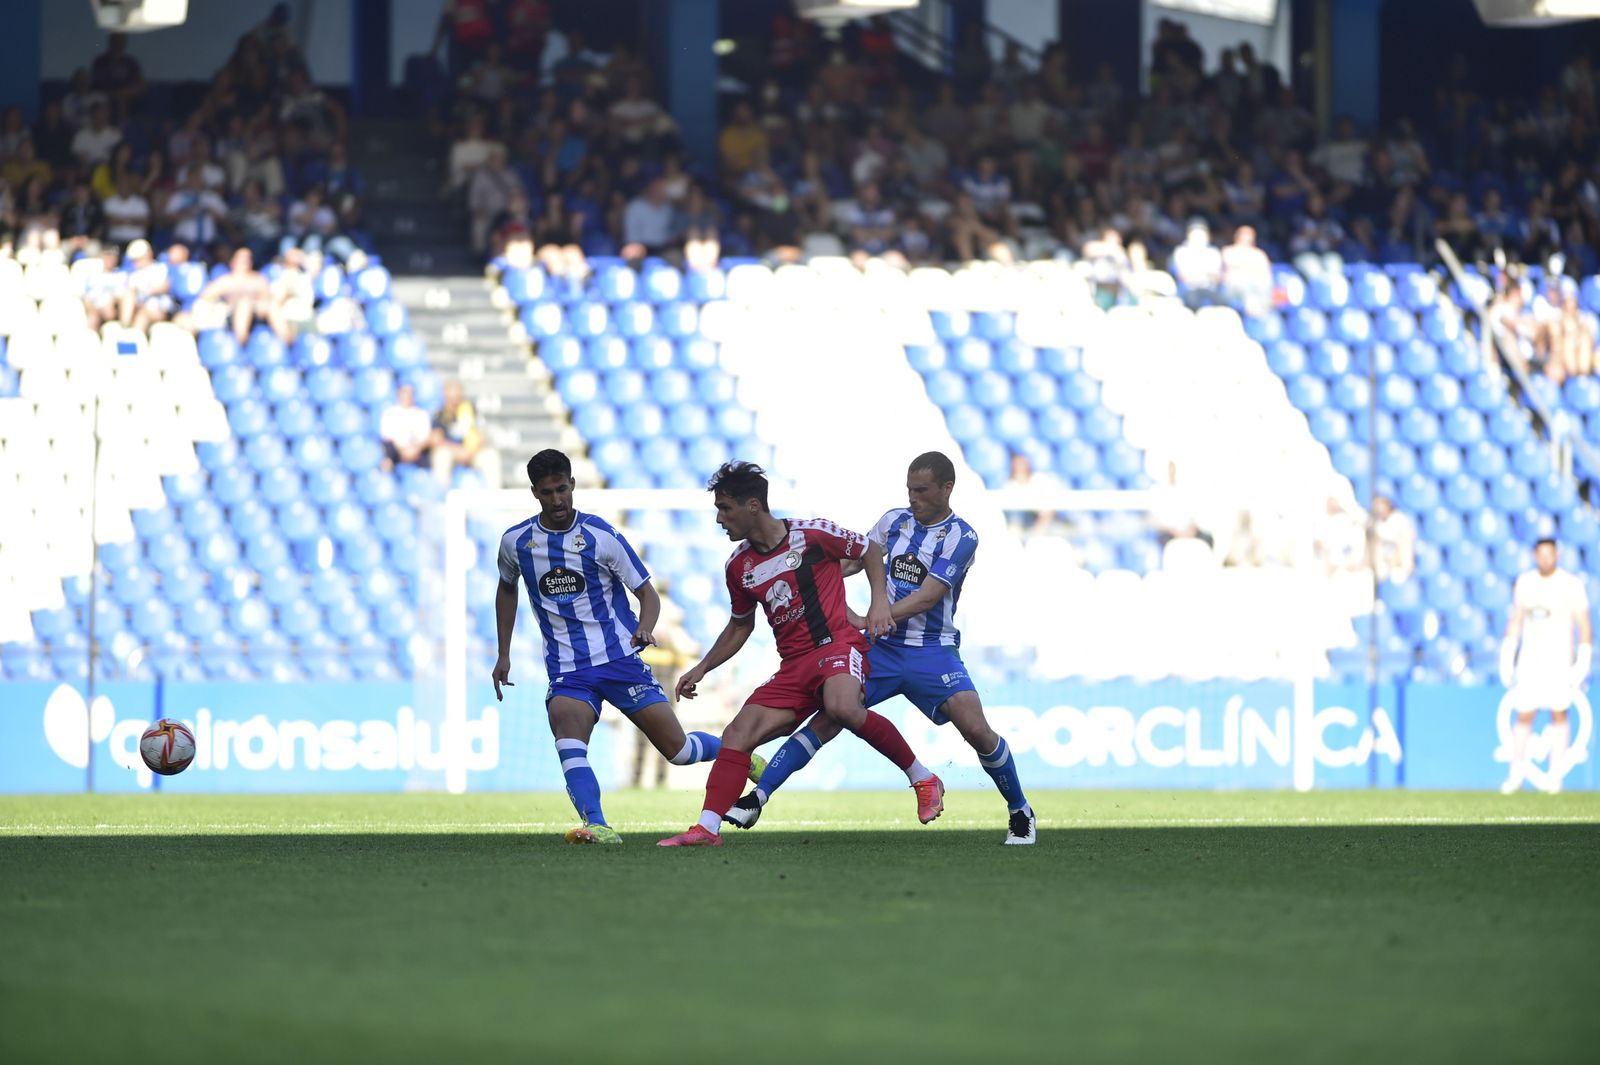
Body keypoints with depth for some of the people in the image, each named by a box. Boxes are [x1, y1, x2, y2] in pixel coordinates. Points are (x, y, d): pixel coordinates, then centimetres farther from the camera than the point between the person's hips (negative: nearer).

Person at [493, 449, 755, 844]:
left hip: (620, 659, -1)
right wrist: (504, 654, 21)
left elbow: (647, 593, -1)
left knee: (677, 748, 1)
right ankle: (597, 827, -42)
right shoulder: (516, 541, 2)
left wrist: (644, 629, -22)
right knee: (567, 736, -30)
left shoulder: (602, 537, -7)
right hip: (567, 671, 2)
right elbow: (507, 589, 23)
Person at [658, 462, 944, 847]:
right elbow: (740, 627, 27)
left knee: (842, 708, -37)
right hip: (793, 667, 6)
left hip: (837, 645, -6)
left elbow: (867, 550, 9)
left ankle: (923, 779, -20)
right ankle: (708, 827, -13)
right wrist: (702, 668, 18)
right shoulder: (739, 566, 11)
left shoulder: (811, 535, -5)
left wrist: (879, 601, -4)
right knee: (737, 734, -11)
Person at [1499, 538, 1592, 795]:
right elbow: (1516, 621, 15)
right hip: (1530, 658, 3)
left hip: (1560, 658, -3)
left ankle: (1555, 773, 6)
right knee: (1524, 714, -1)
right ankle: (1517, 771, 10)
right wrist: (1506, 657, 11)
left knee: (1558, 714, -2)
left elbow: (1584, 625, -3)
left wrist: (1583, 661, -10)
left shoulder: (1571, 584, -4)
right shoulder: (1524, 582, 7)